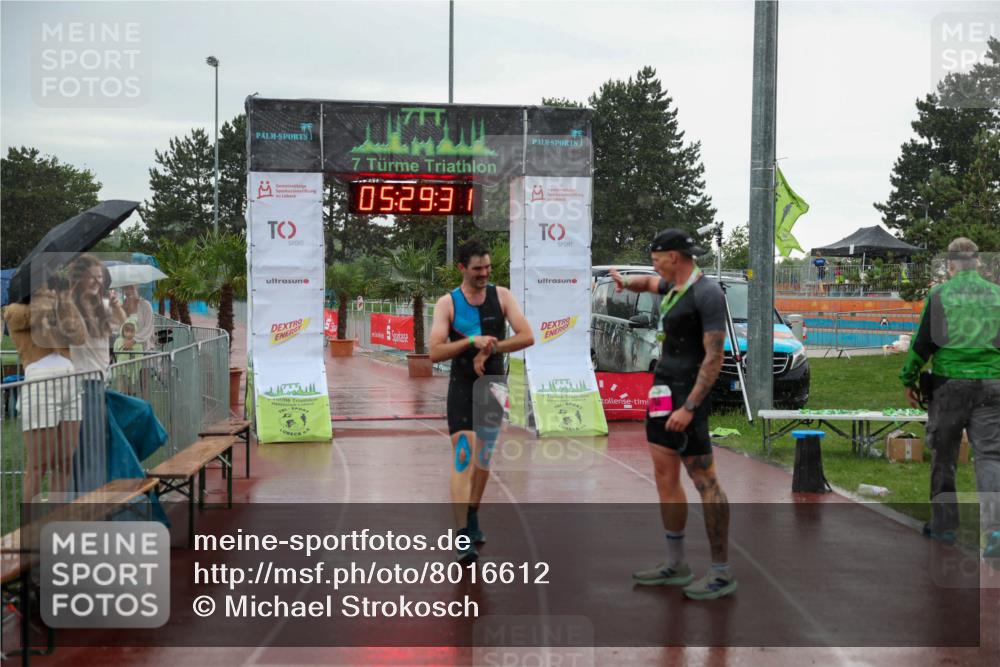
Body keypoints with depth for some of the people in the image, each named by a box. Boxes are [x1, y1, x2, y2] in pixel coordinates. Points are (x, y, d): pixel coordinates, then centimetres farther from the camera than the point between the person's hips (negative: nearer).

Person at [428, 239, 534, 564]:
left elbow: (527, 336, -9)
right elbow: (435, 352, -15)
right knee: (464, 457, -13)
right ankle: (464, 536, -16)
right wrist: (473, 342, -26)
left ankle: (472, 518, 31)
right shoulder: (447, 303, -7)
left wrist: (490, 349, -20)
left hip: (494, 384, 3)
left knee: (484, 456, 13)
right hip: (462, 386, -3)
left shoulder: (501, 295, -1)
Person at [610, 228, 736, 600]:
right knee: (665, 476, 11)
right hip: (663, 390, 10)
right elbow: (650, 283, 36)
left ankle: (722, 572, 1)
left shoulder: (707, 294, -16)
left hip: (687, 395, -10)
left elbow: (715, 357, -20)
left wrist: (689, 407, -24)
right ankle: (676, 565, 19)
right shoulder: (676, 285, 12)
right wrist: (626, 282, 12)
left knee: (703, 479, -6)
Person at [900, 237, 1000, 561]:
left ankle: (943, 525, 20)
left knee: (943, 457, 12)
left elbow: (922, 342, -3)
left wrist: (909, 380, 7)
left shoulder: (939, 294, -1)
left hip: (948, 385, -1)